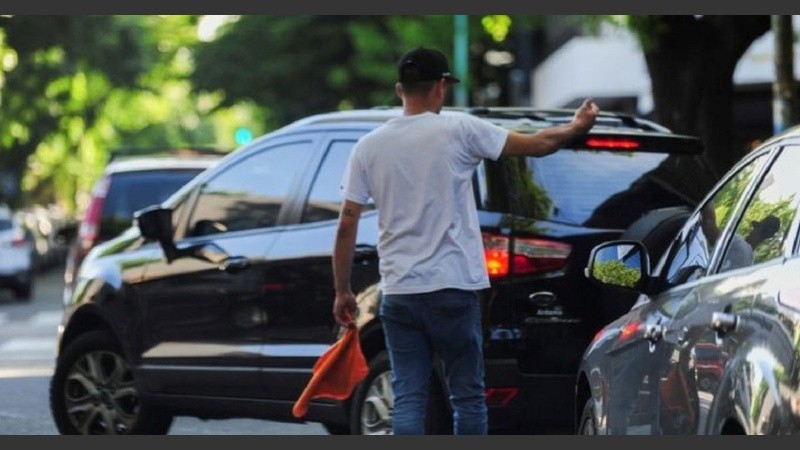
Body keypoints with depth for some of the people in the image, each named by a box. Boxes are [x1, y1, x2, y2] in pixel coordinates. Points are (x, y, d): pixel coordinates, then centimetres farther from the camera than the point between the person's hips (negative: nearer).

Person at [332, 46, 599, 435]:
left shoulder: (369, 146, 2)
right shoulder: (458, 130, -5)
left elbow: (347, 225, 2)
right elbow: (537, 144, 5)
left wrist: (342, 291, 11)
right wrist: (577, 127, 25)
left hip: (398, 292, 2)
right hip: (452, 288, -2)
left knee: (407, 399, 4)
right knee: (467, 396, 7)